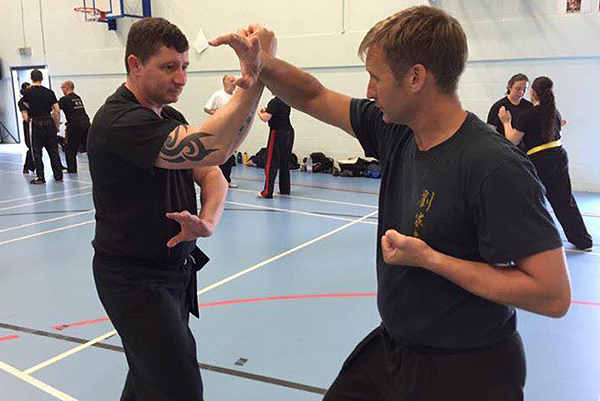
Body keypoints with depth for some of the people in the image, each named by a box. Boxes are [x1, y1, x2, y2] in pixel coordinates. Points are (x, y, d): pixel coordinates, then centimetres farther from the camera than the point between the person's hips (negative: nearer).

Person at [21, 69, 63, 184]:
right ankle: (59, 176, 11)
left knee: (37, 152, 4)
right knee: (53, 151, 9)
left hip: (36, 123, -3)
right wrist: (57, 126, 12)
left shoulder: (28, 92, -4)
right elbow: (57, 111, 2)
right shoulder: (49, 92, 2)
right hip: (49, 122, 3)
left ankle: (40, 177, 5)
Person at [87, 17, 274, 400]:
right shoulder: (120, 121, -22)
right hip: (133, 279, -9)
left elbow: (211, 175, 3)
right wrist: (254, 79, -39)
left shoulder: (170, 117, 10)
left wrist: (207, 221, -17)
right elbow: (208, 150, -37)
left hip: (175, 269, 9)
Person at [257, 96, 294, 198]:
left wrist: (259, 113, 1)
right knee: (285, 163, 16)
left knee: (271, 163, -5)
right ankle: (285, 189, 22)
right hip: (289, 131, 8)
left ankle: (267, 192, -6)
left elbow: (265, 118, -20)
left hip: (278, 133, -8)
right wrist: (266, 111, 19)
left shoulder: (274, 102, -14)